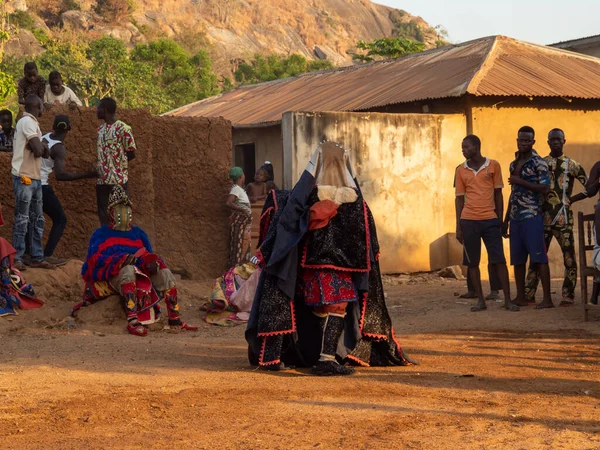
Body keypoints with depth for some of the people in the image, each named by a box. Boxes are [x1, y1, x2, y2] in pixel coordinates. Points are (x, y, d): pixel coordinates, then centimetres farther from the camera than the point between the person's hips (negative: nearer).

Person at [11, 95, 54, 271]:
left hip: (35, 178, 9)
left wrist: (42, 147, -7)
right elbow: (38, 151, -20)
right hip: (24, 178, -9)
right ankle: (17, 259, -2)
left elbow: (43, 152, 14)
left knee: (37, 219, 10)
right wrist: (40, 147, 1)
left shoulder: (30, 122, 18)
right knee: (22, 219, -6)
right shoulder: (28, 122, -12)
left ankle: (37, 258, 13)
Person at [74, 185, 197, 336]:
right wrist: (120, 260, -22)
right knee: (128, 269, -37)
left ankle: (174, 320, -12)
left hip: (140, 272, 5)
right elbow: (95, 259, -4)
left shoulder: (139, 234, 24)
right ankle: (132, 321, -50)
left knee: (164, 273, -16)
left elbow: (148, 256, 16)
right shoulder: (100, 234, 12)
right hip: (110, 276, -5)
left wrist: (152, 262, -12)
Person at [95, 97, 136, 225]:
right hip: (102, 180, 7)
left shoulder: (122, 128, -10)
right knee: (103, 214, 10)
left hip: (118, 180, -7)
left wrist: (117, 162, -2)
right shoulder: (101, 129, 12)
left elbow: (131, 154, -8)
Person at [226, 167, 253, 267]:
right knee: (239, 247, -7)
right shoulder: (236, 189, -15)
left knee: (244, 246, 13)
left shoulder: (240, 189, 12)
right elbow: (229, 203, -28)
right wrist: (242, 210, -29)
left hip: (244, 222, 9)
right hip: (239, 222, -9)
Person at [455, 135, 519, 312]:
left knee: (499, 260, -3)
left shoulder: (493, 166, 2)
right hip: (469, 221, 2)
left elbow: (498, 194, 7)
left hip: (490, 219, -2)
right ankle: (480, 300, 11)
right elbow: (460, 198, 9)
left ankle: (508, 300, 2)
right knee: (472, 261, 3)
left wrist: (500, 220, 4)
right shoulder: (461, 170, 7)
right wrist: (458, 227, 6)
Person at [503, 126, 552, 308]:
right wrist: (506, 220, 20)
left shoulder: (539, 163, -5)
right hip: (516, 218, 7)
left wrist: (521, 182, -17)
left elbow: (545, 188, -15)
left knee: (539, 258, -8)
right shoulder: (514, 164, 16)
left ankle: (547, 298, -8)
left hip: (532, 216, -7)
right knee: (517, 259, 8)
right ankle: (521, 297, 16)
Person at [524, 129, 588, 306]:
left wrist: (572, 199, 1)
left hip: (563, 218, -1)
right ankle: (529, 295, 4)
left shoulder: (572, 165, 5)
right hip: (543, 217, 1)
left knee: (569, 257, -1)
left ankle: (568, 295, 5)